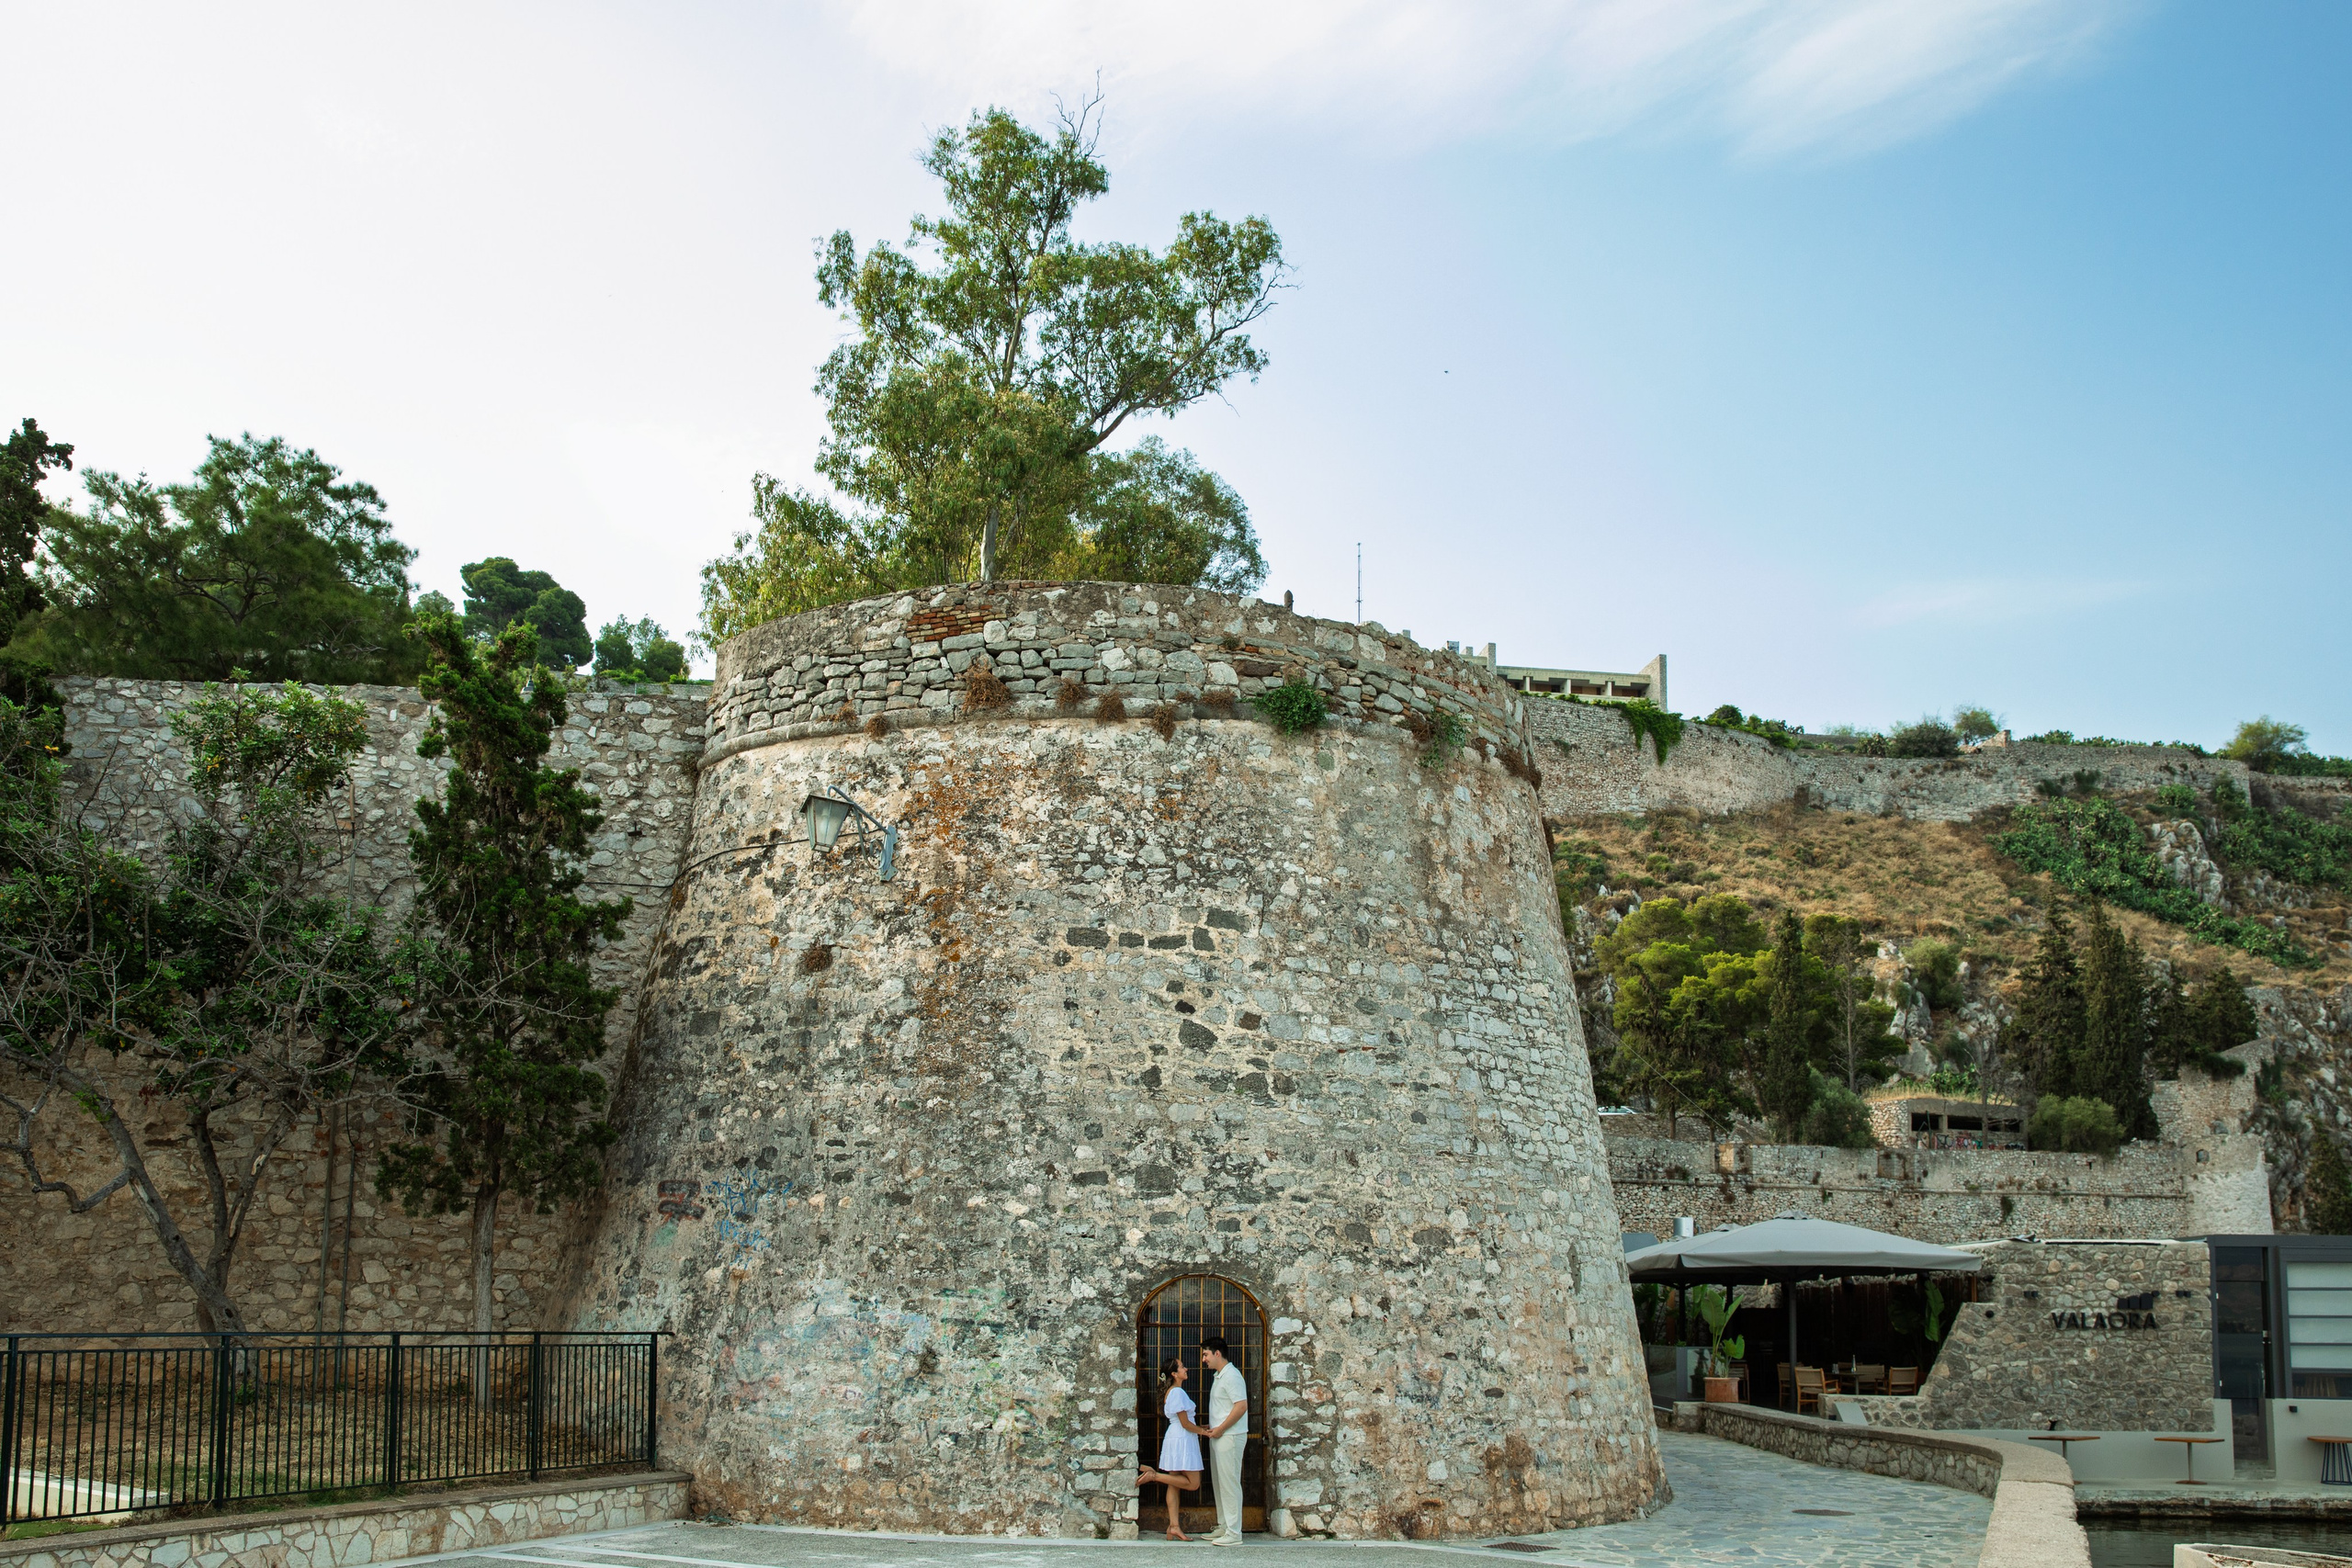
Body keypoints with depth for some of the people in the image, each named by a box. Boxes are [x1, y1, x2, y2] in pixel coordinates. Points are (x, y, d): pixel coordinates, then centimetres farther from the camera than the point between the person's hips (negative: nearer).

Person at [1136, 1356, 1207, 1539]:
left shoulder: (1171, 1392, 14)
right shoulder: (1178, 1392, -16)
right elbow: (1185, 1424, -16)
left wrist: (1201, 1427, 14)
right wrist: (1203, 1431, -3)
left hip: (1174, 1439, 10)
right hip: (1182, 1440, -10)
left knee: (1174, 1485, 7)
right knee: (1193, 1483, -5)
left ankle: (1174, 1526, 6)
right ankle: (1154, 1475, -7)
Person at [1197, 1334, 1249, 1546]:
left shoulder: (1231, 1376, -17)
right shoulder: (1218, 1376, 15)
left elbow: (1241, 1407, -23)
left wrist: (1220, 1429, -18)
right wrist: (1211, 1428, 13)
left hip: (1230, 1437, -10)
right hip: (1219, 1436, 10)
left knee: (1230, 1484, -7)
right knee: (1219, 1483, 15)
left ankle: (1234, 1534, -5)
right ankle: (1223, 1526, 23)